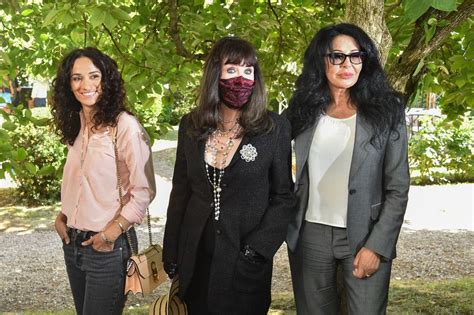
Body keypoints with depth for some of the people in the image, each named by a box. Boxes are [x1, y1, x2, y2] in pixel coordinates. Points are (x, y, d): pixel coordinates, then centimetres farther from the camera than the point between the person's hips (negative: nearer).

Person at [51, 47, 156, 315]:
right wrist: (62, 217, 4)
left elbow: (144, 190, -14)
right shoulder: (76, 125, 7)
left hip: (108, 245, -7)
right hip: (73, 242, 7)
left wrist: (112, 233, -16)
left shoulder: (125, 125, -15)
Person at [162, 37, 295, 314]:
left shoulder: (275, 128, -7)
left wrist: (257, 250, -14)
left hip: (246, 262, -3)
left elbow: (284, 196, -5)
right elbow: (180, 192, 7)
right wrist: (171, 255, 5)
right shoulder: (191, 126, 2)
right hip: (196, 260, 3)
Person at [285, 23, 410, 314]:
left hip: (364, 237, -2)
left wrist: (376, 247, -12)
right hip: (310, 236, 3)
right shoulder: (305, 110, 2)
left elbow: (398, 190, -7)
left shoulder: (386, 112, -6)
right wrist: (289, 224, 3)